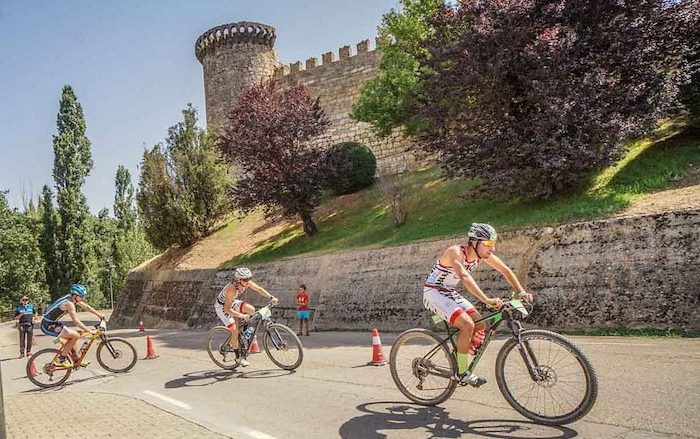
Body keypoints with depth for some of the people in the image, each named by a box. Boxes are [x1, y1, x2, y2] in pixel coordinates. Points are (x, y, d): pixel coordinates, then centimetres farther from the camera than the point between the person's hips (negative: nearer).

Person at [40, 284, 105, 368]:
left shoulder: (73, 298, 2)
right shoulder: (69, 303, -24)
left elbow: (86, 307, 15)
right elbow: (77, 322, -27)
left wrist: (99, 315, 19)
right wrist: (90, 331, -24)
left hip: (52, 323, 10)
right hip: (48, 325, -10)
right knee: (75, 335, -17)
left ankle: (75, 357, 24)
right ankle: (61, 359, -7)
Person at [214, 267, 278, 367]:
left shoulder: (246, 282, -19)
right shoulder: (231, 288, -37)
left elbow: (259, 289, -9)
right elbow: (227, 309, -37)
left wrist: (271, 297, -21)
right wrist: (241, 315, -47)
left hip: (231, 302, 7)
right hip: (222, 307, -7)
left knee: (251, 310, -11)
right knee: (235, 330, -17)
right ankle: (239, 356, 0)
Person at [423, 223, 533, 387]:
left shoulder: (482, 254, -5)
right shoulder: (456, 252, -28)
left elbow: (505, 270, -1)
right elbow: (465, 277, -44)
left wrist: (521, 292, -14)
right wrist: (487, 300, -53)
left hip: (450, 293, 8)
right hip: (434, 293, -8)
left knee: (481, 326, -2)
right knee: (467, 324, -24)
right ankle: (461, 372, -10)